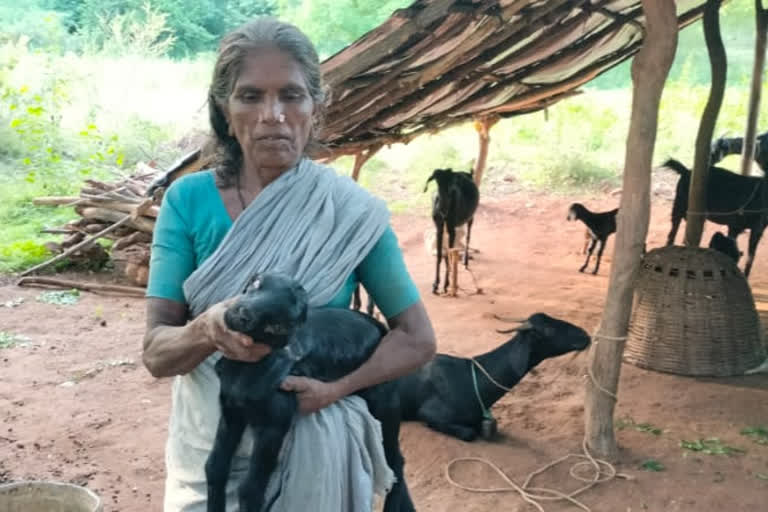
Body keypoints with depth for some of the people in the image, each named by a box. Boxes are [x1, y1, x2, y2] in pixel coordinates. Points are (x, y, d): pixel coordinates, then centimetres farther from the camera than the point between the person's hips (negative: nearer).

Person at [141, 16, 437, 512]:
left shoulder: (352, 211, -12)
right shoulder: (188, 200, -10)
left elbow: (418, 340, -6)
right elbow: (156, 352, -11)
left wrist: (334, 386, -20)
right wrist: (207, 330, -32)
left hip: (314, 451, -1)